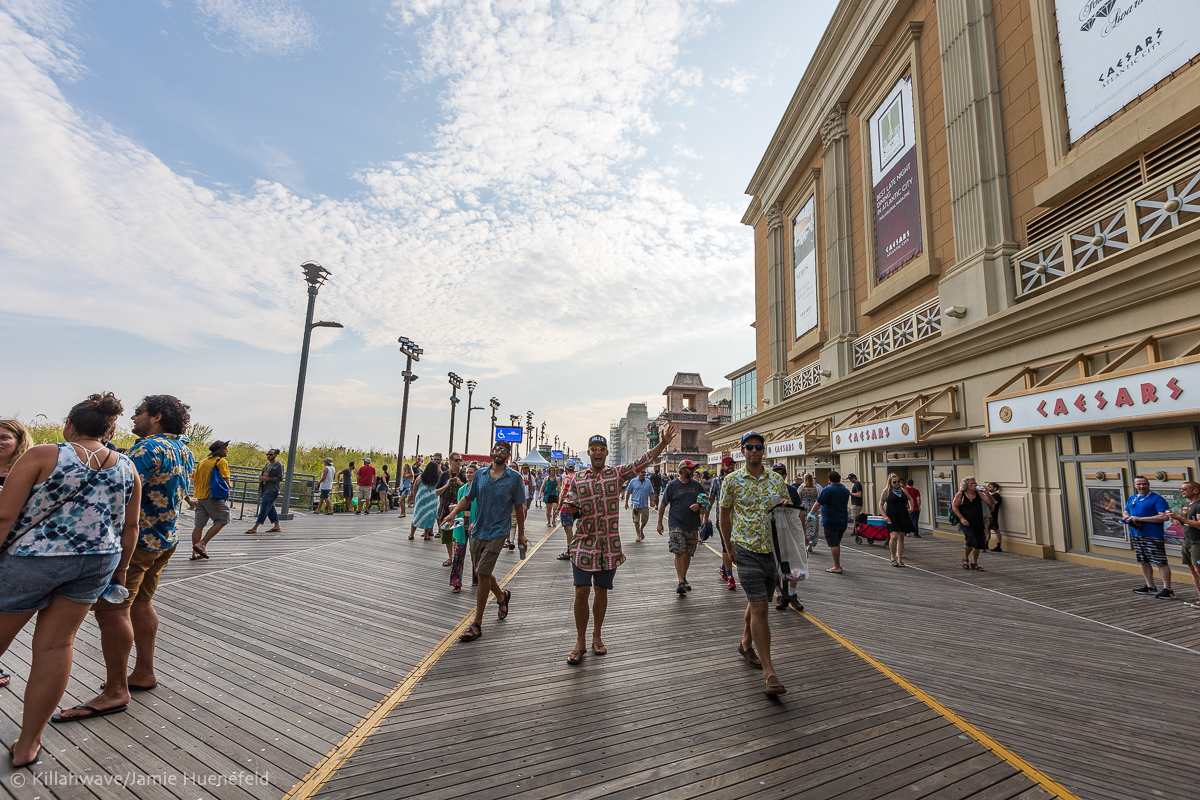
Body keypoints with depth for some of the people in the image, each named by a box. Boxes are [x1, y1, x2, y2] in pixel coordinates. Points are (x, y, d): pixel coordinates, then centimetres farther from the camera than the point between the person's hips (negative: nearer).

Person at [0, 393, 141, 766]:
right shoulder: (127, 468, 1)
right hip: (96, 563, 4)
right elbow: (129, 528, 7)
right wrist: (119, 570, 18)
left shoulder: (42, 456, -10)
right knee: (56, 646, 12)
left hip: (31, 559, -3)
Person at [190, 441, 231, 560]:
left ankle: (195, 554, 9)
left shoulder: (201, 463, 16)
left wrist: (194, 496, 25)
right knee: (222, 521, 1)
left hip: (199, 497, 8)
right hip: (214, 497, -8)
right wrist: (225, 492, 11)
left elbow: (194, 481, 18)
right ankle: (201, 544, -8)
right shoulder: (222, 462, -6)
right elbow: (226, 481, -9)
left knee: (199, 525, 8)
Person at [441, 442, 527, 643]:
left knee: (483, 574, -10)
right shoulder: (480, 474, 5)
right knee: (480, 573, 15)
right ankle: (502, 596, 44)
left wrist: (521, 534, 2)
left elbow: (519, 507, 0)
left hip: (497, 532, -5)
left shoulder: (514, 477, -5)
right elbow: (468, 497, 10)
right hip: (478, 531, 5)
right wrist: (453, 512, -7)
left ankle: (477, 624, 3)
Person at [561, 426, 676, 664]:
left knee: (602, 591, 11)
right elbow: (569, 506, 11)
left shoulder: (617, 473, 2)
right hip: (584, 544, 0)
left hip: (610, 545, 1)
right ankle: (580, 642, 15)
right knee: (581, 592, -3)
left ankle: (597, 636, 30)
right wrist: (570, 509, -13)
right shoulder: (578, 479, 4)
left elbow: (642, 462, -5)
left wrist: (663, 443, -15)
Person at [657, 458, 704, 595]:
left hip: (693, 525, 4)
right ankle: (681, 582, -11)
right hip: (677, 524, -4)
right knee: (679, 553, -13)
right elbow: (663, 504, 3)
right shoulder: (672, 485, -2)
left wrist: (698, 505, -6)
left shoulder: (696, 485, 9)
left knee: (688, 553, 10)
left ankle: (683, 578, 25)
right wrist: (659, 523, 3)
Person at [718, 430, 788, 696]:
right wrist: (730, 548, 9)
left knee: (757, 602, 19)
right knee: (759, 607, -8)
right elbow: (725, 515, 6)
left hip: (773, 549, 4)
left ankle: (746, 644, 42)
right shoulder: (732, 480, -3)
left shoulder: (777, 480, 6)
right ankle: (769, 672, -1)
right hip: (747, 550, -4)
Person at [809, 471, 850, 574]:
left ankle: (837, 567, -1)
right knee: (837, 543, 18)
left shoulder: (827, 490, -13)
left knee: (833, 544, -3)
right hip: (843, 522, 7)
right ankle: (838, 565, 24)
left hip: (831, 522, -7)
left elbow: (818, 504, -15)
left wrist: (810, 514, -3)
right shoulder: (846, 491, 8)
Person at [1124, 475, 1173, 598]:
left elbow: (1164, 517, -18)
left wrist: (1140, 519, -19)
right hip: (1136, 535, 7)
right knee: (1143, 562, 14)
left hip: (1153, 536, -7)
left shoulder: (1157, 498, -9)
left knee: (1161, 563, -3)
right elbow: (1126, 513, 23)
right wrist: (1129, 519, -1)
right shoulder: (1132, 499, 14)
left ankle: (1167, 590, 4)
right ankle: (1150, 587, 25)